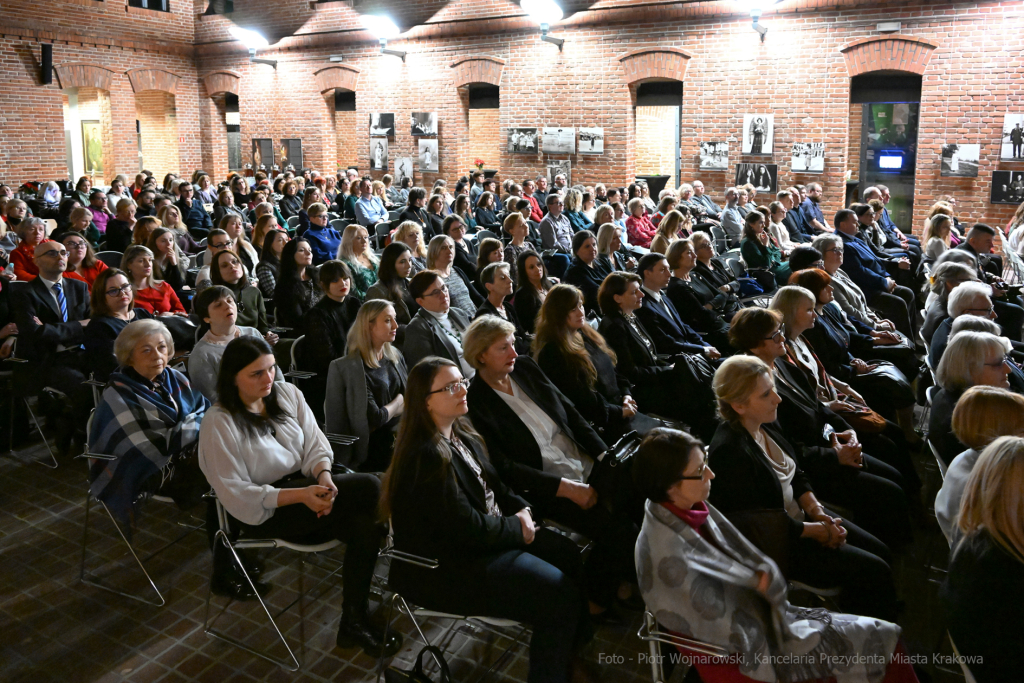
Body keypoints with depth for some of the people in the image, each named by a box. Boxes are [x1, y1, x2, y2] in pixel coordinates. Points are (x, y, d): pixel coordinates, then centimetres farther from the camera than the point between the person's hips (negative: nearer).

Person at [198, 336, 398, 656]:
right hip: (261, 513, -6)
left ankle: (353, 623, -9)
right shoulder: (218, 423, -12)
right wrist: (302, 495, -28)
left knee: (364, 525, -25)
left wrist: (324, 477, -21)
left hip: (303, 484, 6)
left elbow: (314, 444, 2)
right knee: (369, 487, -24)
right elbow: (237, 496, -16)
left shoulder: (287, 393, 4)